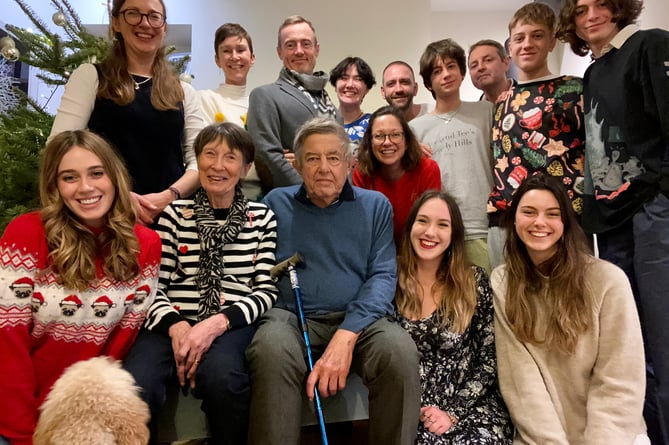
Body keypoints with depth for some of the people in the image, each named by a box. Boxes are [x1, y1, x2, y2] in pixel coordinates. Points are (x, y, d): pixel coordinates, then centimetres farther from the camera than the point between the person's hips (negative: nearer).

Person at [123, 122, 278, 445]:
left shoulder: (261, 218, 12)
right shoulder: (174, 214, 12)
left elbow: (266, 289, 5)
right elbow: (154, 286, 7)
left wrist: (218, 322, -12)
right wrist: (175, 325, -14)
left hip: (232, 325, 0)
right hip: (172, 322, 1)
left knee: (221, 378, -35)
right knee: (134, 389, -31)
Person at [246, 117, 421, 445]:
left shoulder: (375, 206, 12)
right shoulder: (276, 203, 13)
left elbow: (383, 275, 0)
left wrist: (346, 335, -16)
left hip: (358, 320, 1)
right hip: (290, 317, 0)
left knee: (401, 351, -31)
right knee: (271, 349, -35)